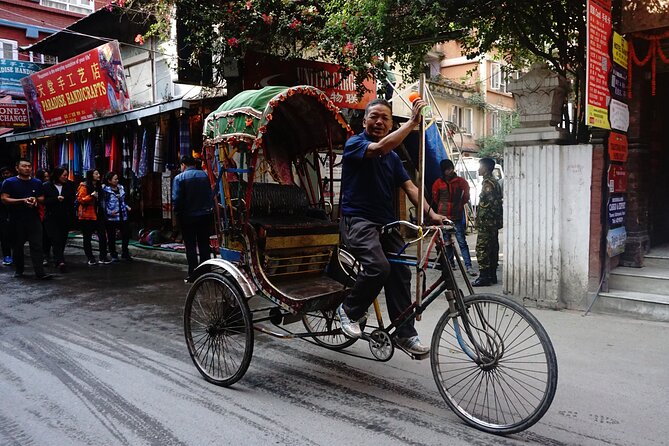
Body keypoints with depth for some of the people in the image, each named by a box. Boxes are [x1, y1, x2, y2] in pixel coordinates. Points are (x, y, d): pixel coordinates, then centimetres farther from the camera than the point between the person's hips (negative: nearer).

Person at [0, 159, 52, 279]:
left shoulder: (37, 183, 11)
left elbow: (42, 198, 17)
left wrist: (35, 200, -7)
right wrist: (23, 200, -18)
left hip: (34, 218, 2)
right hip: (16, 220, -1)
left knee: (37, 245, -7)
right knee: (17, 246, 9)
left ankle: (40, 272, -10)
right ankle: (19, 270, 25)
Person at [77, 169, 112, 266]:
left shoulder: (98, 186, 13)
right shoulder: (84, 186, -8)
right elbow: (80, 199, -17)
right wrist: (91, 196, -25)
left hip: (98, 215, 6)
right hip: (87, 215, -6)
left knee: (102, 235, 0)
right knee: (87, 237, 4)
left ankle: (103, 257, 6)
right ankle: (90, 258, 11)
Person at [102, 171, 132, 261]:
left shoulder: (121, 188, 10)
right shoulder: (105, 190, -9)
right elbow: (103, 203, -12)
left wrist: (127, 207, 8)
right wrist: (109, 212, -21)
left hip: (123, 216, 6)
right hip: (111, 217, -6)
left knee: (126, 234, 8)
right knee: (111, 237, 5)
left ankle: (125, 253, 25)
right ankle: (113, 255, 18)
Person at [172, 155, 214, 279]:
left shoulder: (179, 178, -8)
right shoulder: (205, 175, 3)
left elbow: (176, 199, -11)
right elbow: (211, 195, 3)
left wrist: (178, 214, 0)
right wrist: (210, 209, 9)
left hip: (188, 217, -3)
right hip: (205, 215, 3)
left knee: (190, 246, 5)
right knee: (204, 244, 10)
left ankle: (193, 273, 4)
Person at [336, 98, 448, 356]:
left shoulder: (393, 158, 17)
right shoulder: (354, 143, -3)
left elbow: (409, 187, 7)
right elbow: (380, 148, -25)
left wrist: (430, 213, -8)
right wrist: (412, 123, -25)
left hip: (386, 222, 7)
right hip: (358, 219, -7)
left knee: (400, 273, -1)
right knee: (378, 267, -26)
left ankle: (405, 334, 10)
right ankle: (349, 311, -1)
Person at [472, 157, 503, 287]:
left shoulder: (488, 183, -14)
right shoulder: (495, 182, 18)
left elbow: (492, 203, -22)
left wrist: (480, 219, -19)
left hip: (486, 222, -11)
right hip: (494, 222, 11)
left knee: (482, 248, -8)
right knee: (492, 248, 13)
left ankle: (484, 277, -8)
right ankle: (492, 275, 19)